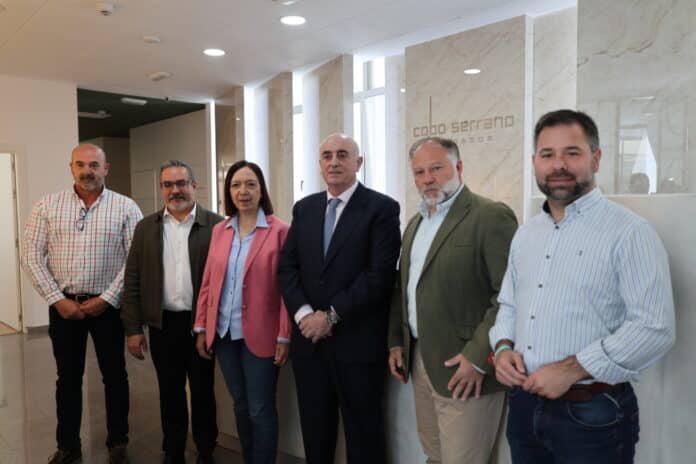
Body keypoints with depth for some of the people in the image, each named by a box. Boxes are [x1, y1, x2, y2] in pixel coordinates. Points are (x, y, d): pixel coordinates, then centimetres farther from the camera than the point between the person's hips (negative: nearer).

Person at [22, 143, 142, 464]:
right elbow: (31, 257, 0)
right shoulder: (48, 205, 2)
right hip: (63, 305, 2)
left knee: (114, 376, 9)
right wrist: (58, 299, -8)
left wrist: (105, 299, -12)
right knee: (68, 377, 13)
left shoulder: (125, 207, -4)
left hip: (107, 305, -1)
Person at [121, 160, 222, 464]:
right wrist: (133, 328, 1)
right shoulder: (146, 228, 6)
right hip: (162, 325, 3)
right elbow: (133, 280, 5)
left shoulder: (216, 225, -5)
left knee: (203, 393, 11)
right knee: (170, 394, 14)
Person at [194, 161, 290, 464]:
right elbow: (208, 282, 10)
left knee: (260, 410, 4)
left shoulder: (279, 231, -8)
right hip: (224, 333, 5)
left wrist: (284, 337, -12)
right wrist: (201, 327, 8)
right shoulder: (219, 231, 7)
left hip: (260, 335, -5)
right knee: (240, 406, 17)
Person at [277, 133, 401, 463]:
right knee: (314, 428, 17)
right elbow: (287, 266, 6)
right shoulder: (304, 208, 10)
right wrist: (304, 313, -9)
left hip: (357, 341, -4)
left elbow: (380, 274, -15)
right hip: (309, 337, 5)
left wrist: (332, 315, -15)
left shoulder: (382, 207, -7)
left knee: (362, 432, 11)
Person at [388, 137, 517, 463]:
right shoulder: (415, 223, 14)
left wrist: (478, 357, -19)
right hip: (420, 361, 8)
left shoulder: (491, 216, -12)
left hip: (464, 367, -7)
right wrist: (396, 342, 13)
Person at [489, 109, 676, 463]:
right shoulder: (525, 234, 8)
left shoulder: (630, 233, -12)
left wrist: (571, 369, -20)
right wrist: (503, 347, -2)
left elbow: (654, 327, -18)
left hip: (592, 414, -5)